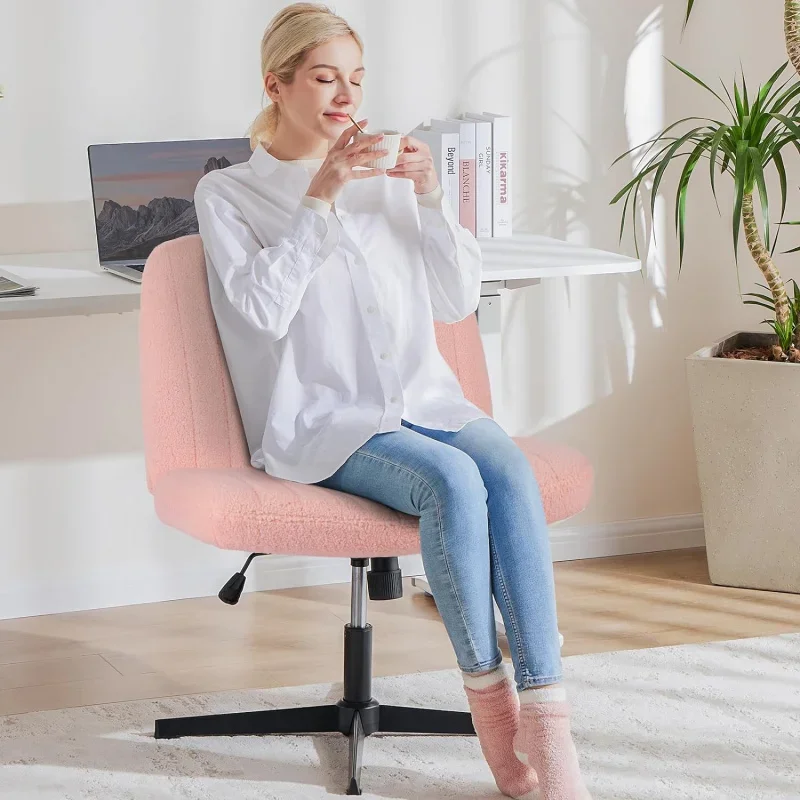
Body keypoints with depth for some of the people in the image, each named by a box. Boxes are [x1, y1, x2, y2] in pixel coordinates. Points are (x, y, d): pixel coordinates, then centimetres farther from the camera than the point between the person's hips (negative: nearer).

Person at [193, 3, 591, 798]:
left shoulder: (385, 181, 18)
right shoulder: (227, 193, 7)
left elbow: (459, 300, 13)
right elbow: (263, 307, -9)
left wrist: (430, 198, -2)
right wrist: (318, 200, -13)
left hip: (422, 398, 4)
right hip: (323, 420, -4)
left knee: (509, 468, -29)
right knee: (453, 481, -34)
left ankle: (545, 725, -36)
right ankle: (487, 697, -20)